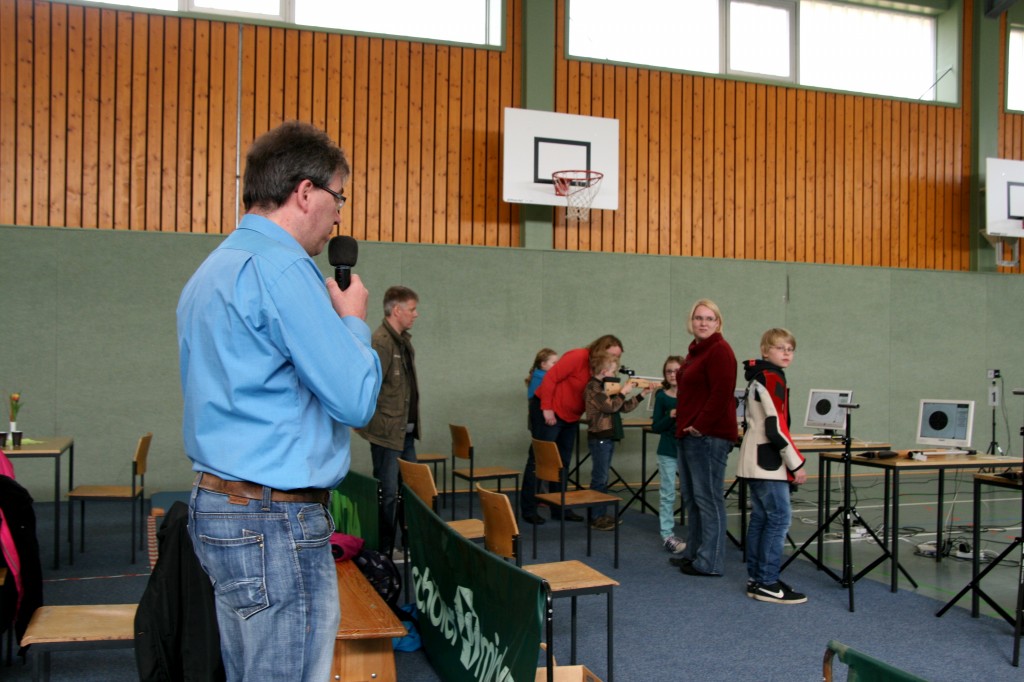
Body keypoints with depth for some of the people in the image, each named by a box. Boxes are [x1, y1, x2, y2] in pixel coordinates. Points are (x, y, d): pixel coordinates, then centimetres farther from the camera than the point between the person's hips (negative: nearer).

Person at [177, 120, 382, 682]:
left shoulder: (211, 271, 15)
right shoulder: (281, 267, -17)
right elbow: (356, 400, -18)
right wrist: (353, 319, 0)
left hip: (219, 507, 10)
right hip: (276, 522, -10)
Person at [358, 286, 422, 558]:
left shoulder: (404, 340, 13)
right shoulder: (380, 341, -18)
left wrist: (412, 422, 16)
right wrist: (381, 421, -15)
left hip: (406, 432, 9)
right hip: (387, 433, -9)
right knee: (389, 492, 0)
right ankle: (384, 550, 13)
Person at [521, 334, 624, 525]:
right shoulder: (578, 357, -20)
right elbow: (550, 378, -22)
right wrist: (547, 408, -23)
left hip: (571, 417, 8)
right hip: (550, 413, -8)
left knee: (563, 463, 11)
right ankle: (528, 509, 3)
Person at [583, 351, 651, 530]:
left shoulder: (606, 386, 15)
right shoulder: (593, 387, -13)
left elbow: (623, 407, 17)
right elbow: (610, 406, -23)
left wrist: (641, 395, 10)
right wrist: (623, 392, -13)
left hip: (608, 438, 9)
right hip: (599, 438, -9)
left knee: (603, 478, 13)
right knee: (599, 478, -6)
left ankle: (602, 514, 19)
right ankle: (596, 518, -1)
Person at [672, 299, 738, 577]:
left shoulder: (719, 350, -12)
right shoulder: (695, 350, 18)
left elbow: (721, 395, -20)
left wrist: (700, 426, -18)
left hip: (708, 436, -10)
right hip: (689, 434, 10)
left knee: (708, 497, -4)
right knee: (690, 496, 16)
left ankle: (710, 562, 3)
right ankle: (693, 552, 27)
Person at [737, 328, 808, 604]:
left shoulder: (757, 377, 17)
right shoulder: (772, 378, -14)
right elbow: (777, 426, -21)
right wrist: (796, 464, -15)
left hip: (754, 459, 10)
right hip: (768, 461, -10)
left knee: (760, 518, 12)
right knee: (780, 519, -6)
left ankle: (755, 578, 17)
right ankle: (767, 584, -3)